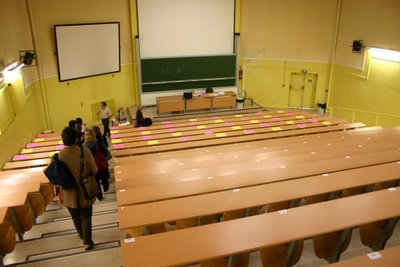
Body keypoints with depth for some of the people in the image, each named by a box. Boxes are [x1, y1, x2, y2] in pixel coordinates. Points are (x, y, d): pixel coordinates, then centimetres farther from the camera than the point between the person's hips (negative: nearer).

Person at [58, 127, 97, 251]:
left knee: (76, 217, 24)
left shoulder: (60, 155, -17)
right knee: (86, 217, 15)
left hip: (70, 194, 2)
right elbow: (94, 170, -11)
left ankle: (81, 234, 47)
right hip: (85, 192, -2)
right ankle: (87, 242, 17)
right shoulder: (85, 152, -20)